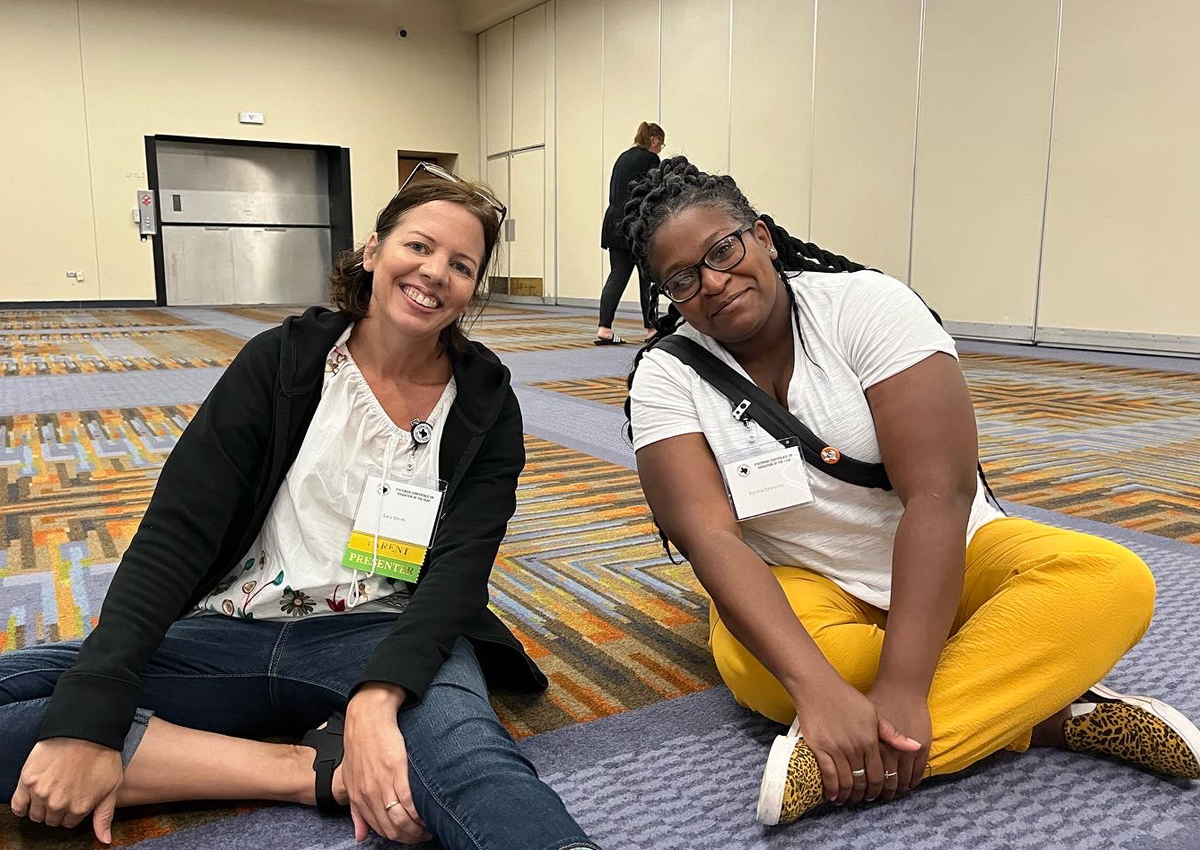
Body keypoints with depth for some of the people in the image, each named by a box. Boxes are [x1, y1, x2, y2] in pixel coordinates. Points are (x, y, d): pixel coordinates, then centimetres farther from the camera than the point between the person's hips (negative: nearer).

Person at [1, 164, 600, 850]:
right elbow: (175, 535, -8)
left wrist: (375, 700, -30)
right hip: (233, 636, 4)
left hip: (387, 637, -3)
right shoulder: (281, 361, -1)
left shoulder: (486, 406, 0)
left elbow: (458, 574, -10)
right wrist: (88, 717, -19)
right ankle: (319, 768, -23)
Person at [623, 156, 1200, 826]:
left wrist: (900, 689, -30)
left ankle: (848, 757, -32)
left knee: (1113, 580, -26)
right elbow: (708, 534, -22)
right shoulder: (664, 376, -10)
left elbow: (939, 494, -22)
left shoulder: (864, 303, -15)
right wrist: (820, 691, -37)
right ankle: (1056, 713, -19)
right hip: (802, 588, 1)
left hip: (948, 559, 0)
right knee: (748, 661, -34)